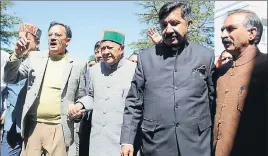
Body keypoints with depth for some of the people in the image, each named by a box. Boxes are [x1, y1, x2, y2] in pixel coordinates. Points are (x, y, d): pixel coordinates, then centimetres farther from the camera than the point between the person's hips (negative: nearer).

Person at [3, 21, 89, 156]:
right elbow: (10, 78, 7)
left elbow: (82, 96, 7)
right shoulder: (35, 57, 7)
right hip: (32, 125, 2)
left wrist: (79, 106, -15)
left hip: (59, 128, -2)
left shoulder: (78, 64, 1)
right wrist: (17, 55, -8)